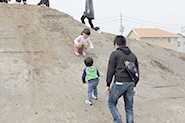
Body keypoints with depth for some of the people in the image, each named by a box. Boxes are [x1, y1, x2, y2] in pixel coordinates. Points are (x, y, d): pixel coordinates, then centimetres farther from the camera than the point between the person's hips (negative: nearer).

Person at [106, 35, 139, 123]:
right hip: (130, 83, 5)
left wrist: (108, 85, -2)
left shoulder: (115, 54, 2)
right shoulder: (133, 55, 17)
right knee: (129, 107, 14)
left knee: (111, 103, 13)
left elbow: (111, 70, -5)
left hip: (120, 83, -5)